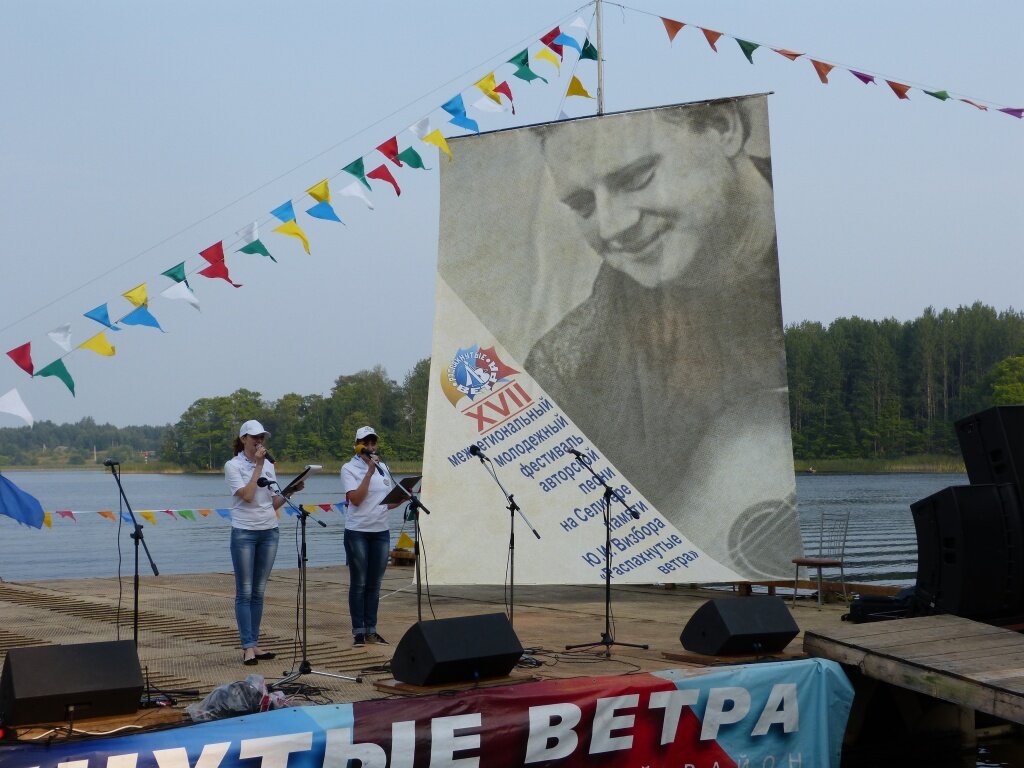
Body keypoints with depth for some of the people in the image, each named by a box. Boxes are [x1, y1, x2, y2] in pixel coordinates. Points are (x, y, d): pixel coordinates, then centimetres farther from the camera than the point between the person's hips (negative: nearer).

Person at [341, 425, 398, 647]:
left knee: (374, 584, 8)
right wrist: (369, 472, -17)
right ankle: (358, 631, 5)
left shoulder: (382, 467, 12)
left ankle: (371, 630, 13)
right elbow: (356, 499, -17)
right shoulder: (349, 468, -4)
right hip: (358, 532, -5)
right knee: (359, 584, 0)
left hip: (381, 531, 5)